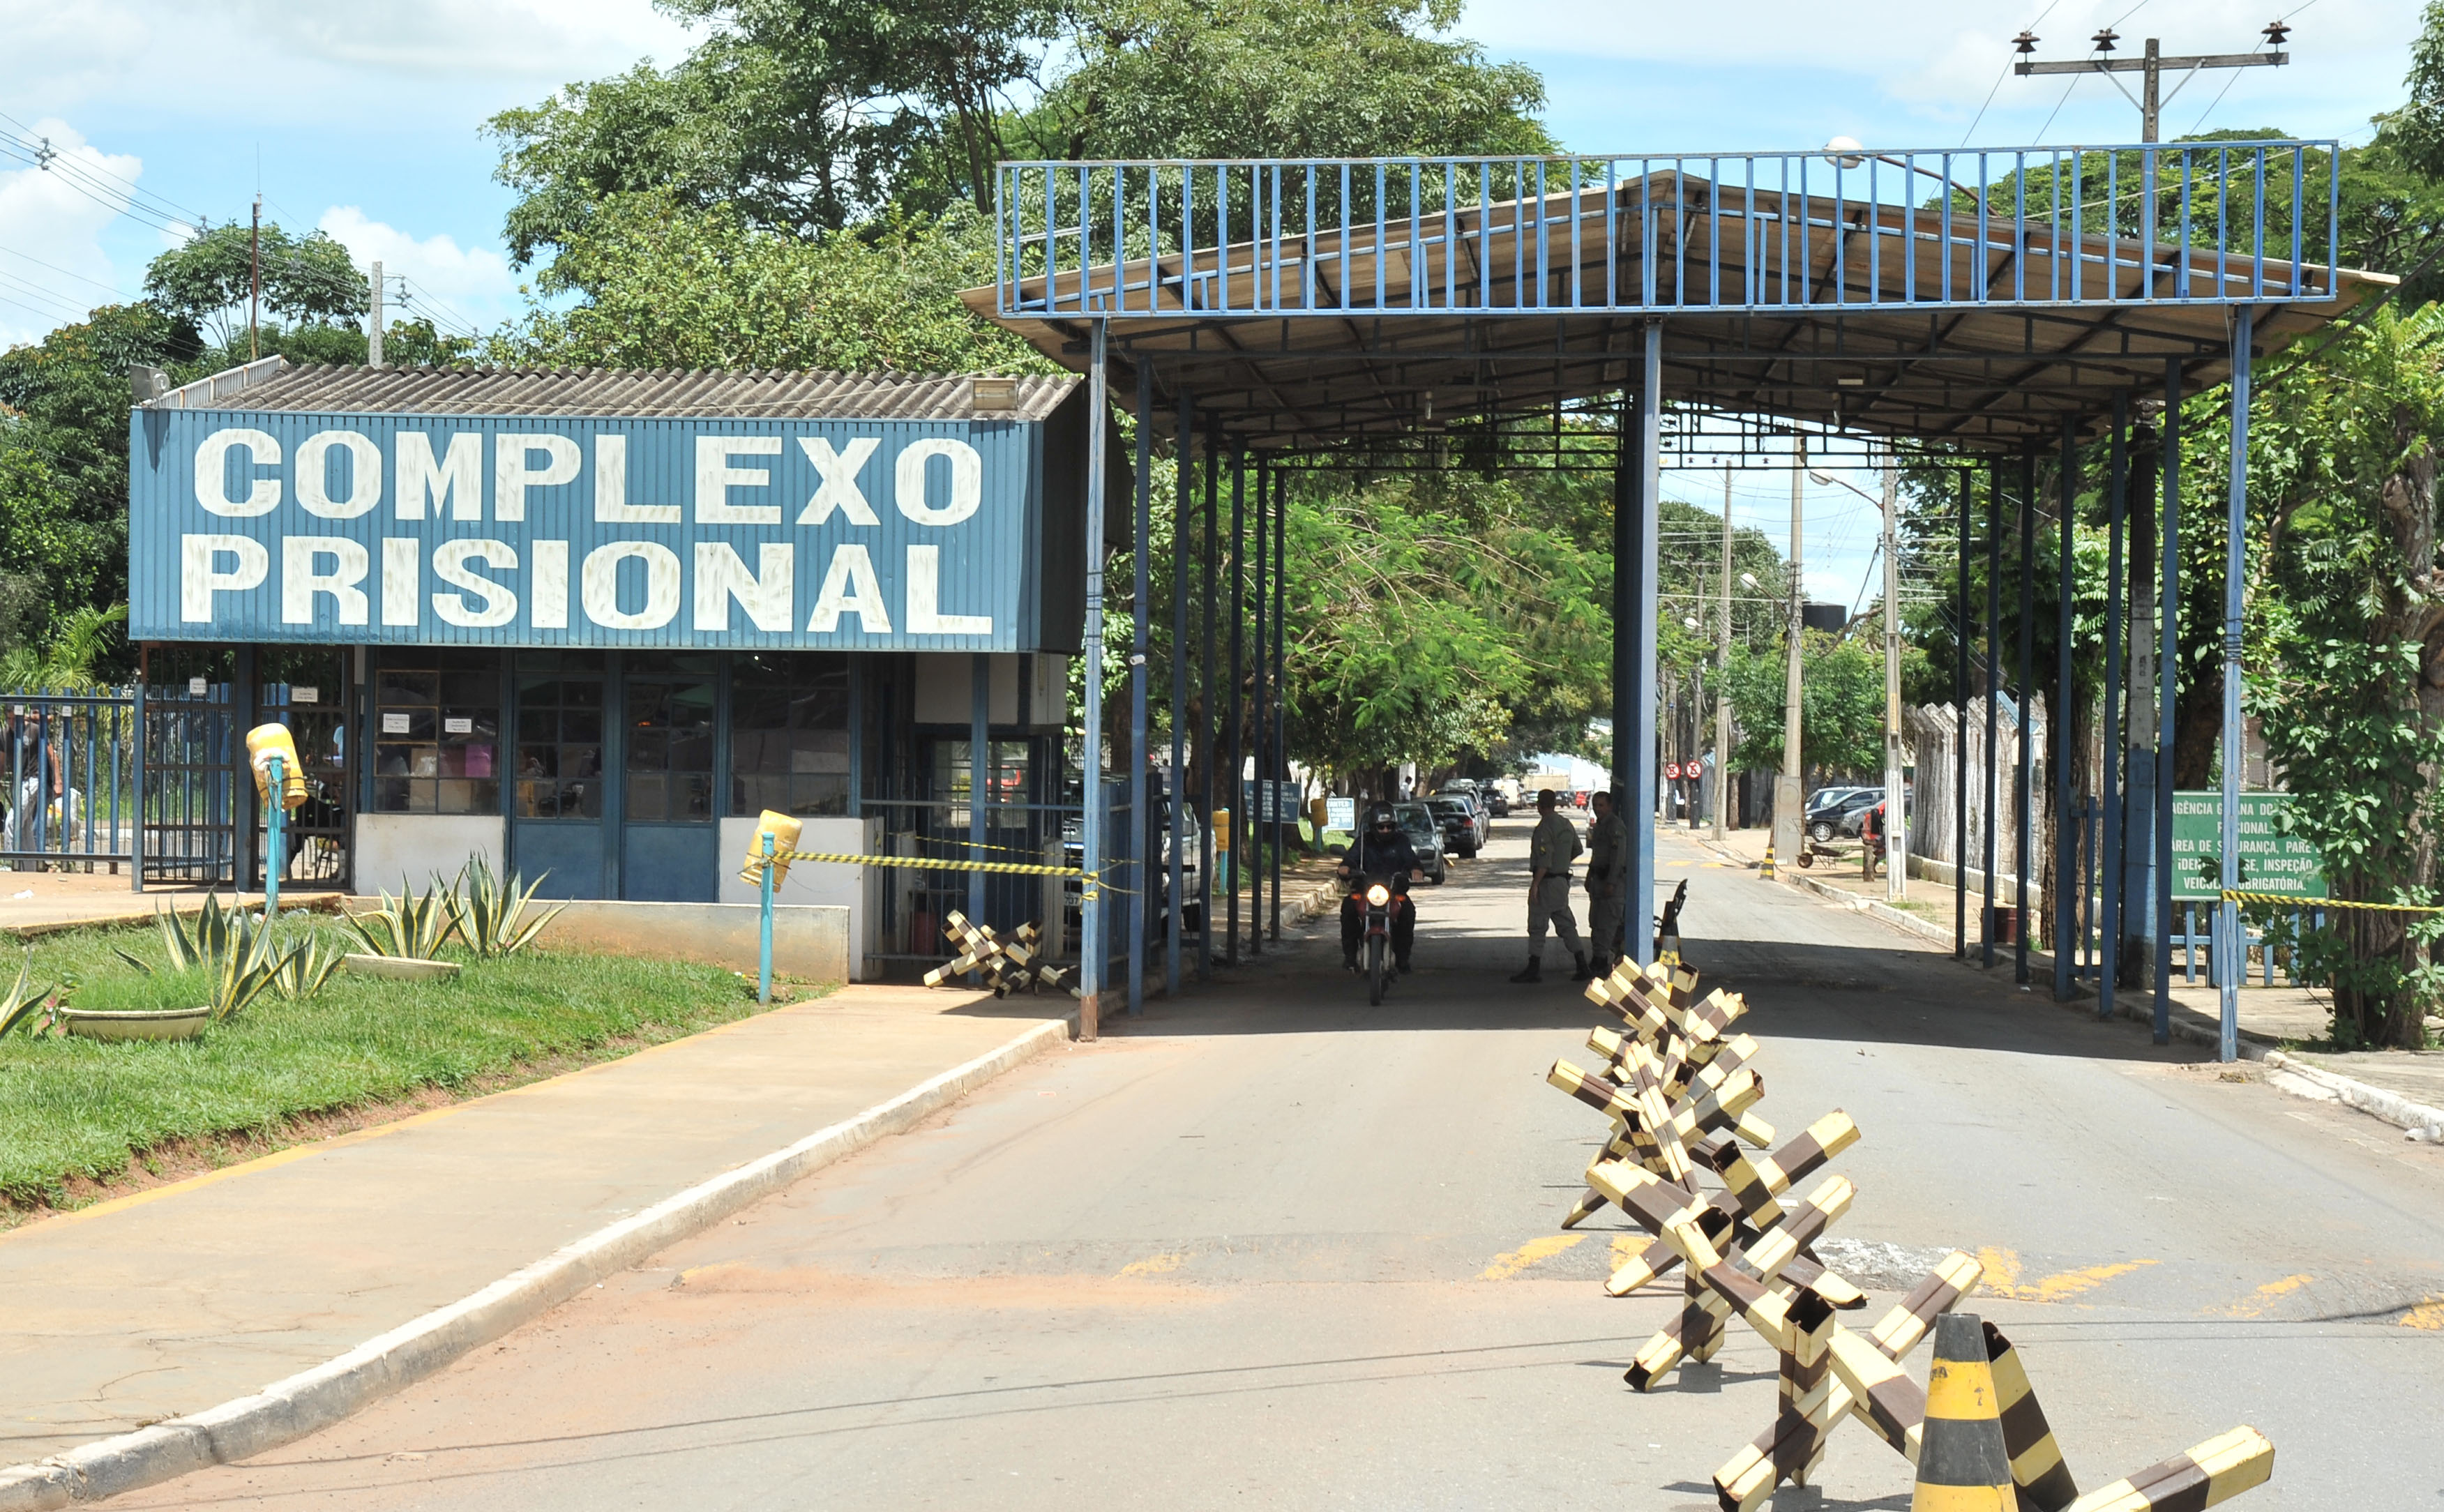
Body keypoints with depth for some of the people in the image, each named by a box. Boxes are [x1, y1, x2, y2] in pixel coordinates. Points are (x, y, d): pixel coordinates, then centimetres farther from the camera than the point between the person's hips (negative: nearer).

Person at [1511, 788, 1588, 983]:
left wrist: (1535, 885, -23)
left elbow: (1544, 860, -22)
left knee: (1537, 927, -4)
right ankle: (1582, 967, 8)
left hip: (1546, 881, -8)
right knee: (1567, 926, 11)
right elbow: (1578, 849, 25)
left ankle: (1534, 969, -3)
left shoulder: (1545, 827, -16)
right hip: (1563, 880, 8)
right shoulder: (1566, 824, 11)